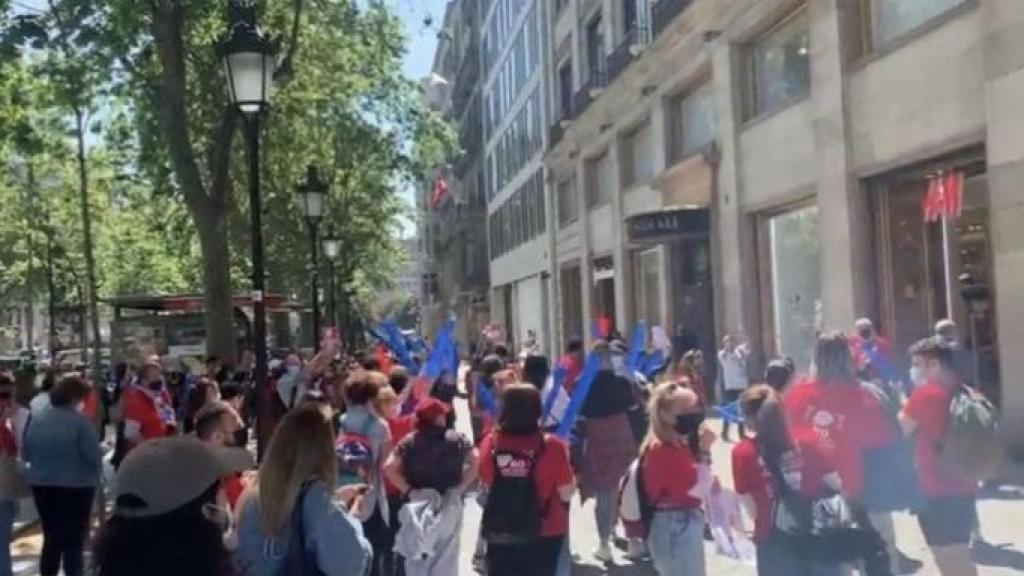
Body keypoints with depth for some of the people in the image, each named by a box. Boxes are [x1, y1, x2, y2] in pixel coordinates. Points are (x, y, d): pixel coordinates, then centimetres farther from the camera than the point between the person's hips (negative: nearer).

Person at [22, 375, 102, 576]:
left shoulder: (37, 418, 2)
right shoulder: (79, 421, -18)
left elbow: (27, 454, 8)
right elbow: (94, 457, -18)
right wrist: (96, 472, 2)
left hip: (41, 485, 6)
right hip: (75, 487, -6)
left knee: (51, 539, 17)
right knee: (74, 542, 4)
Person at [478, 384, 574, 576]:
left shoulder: (490, 443, -8)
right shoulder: (552, 447, -18)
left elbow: (485, 482, 6)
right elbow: (566, 493, -12)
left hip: (500, 532, 3)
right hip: (544, 532, -2)